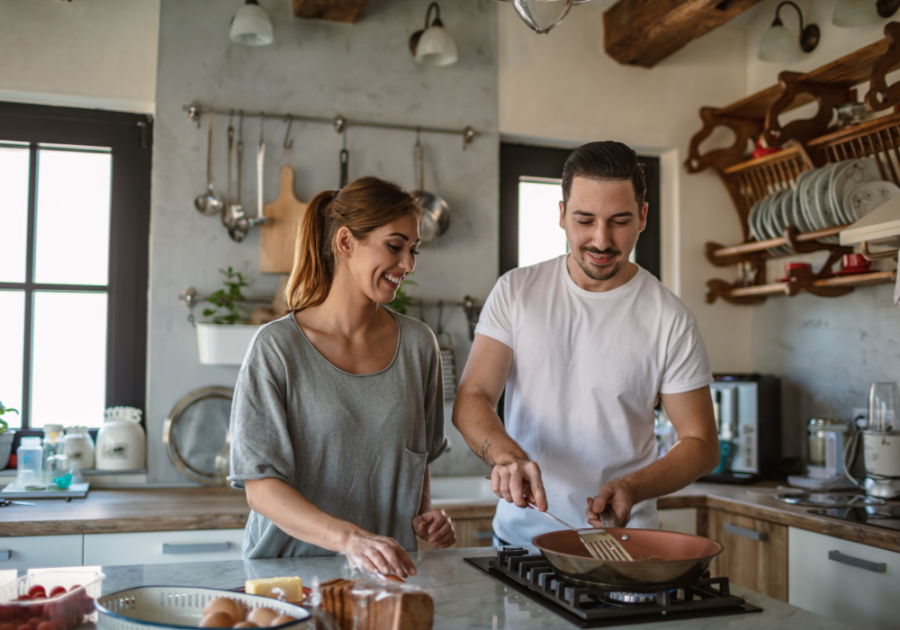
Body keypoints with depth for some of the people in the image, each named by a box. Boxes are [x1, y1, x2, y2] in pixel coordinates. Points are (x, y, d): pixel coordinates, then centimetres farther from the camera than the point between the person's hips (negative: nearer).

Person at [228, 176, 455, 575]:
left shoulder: (418, 344, 6)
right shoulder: (277, 347, -7)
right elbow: (260, 488, -11)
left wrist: (423, 514, 2)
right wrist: (351, 539, -23)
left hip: (388, 569, 3)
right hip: (291, 567, -2)